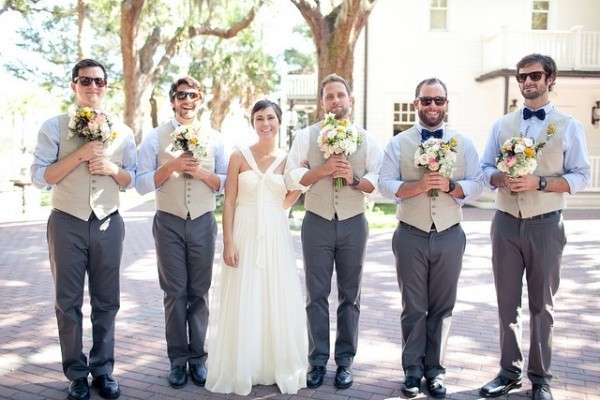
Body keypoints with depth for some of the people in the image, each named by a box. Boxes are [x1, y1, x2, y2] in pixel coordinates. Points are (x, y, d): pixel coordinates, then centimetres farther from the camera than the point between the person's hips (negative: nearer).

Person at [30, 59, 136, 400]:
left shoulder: (122, 132, 7)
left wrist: (113, 169, -10)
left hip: (109, 224, 2)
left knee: (107, 302, 9)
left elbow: (132, 180, 11)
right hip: (67, 223, -2)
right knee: (69, 303, 7)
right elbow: (39, 176, -7)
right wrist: (79, 155, -17)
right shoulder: (54, 127, 0)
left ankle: (103, 370, 24)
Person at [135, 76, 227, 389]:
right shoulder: (155, 138, 1)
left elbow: (226, 183, 4)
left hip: (203, 223, 2)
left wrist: (201, 173, -12)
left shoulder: (214, 139, 6)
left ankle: (197, 357, 18)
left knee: (199, 292, 7)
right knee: (174, 293, 4)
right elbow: (141, 184, -4)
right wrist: (171, 166, -16)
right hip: (169, 223, -1)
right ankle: (178, 359, 16)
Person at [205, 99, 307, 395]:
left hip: (276, 237, 2)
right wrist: (228, 243, -9)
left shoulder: (288, 159, 5)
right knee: (243, 303, 4)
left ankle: (277, 367, 25)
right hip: (245, 236, -1)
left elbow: (284, 203, 1)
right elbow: (229, 202, -2)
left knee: (277, 302, 7)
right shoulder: (240, 156, 1)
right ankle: (240, 370, 20)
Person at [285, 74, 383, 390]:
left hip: (353, 224, 1)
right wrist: (325, 169, -17)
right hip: (317, 223, -1)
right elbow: (293, 177, -5)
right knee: (317, 296, 5)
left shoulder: (366, 139, 5)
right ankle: (318, 361, 18)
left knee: (350, 296, 9)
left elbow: (379, 182, 0)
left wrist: (353, 179, -18)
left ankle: (345, 361, 22)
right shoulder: (306, 136, 3)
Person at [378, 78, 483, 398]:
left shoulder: (464, 143, 6)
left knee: (442, 308, 9)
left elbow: (477, 185, 1)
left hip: (449, 236, 1)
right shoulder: (398, 143, 3)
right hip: (411, 236, -1)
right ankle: (413, 370, 21)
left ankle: (435, 371, 23)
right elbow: (385, 185, -5)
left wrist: (450, 186, -18)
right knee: (414, 308, 8)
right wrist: (418, 185, -20)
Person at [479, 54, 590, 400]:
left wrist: (538, 182, -18)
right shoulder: (502, 125, 9)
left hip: (545, 226, -2)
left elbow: (580, 176, -5)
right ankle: (510, 372, 22)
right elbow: (485, 168, 9)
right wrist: (501, 179, -13)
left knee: (542, 305, 8)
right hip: (506, 223, 3)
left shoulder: (568, 126, 0)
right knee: (507, 302, 9)